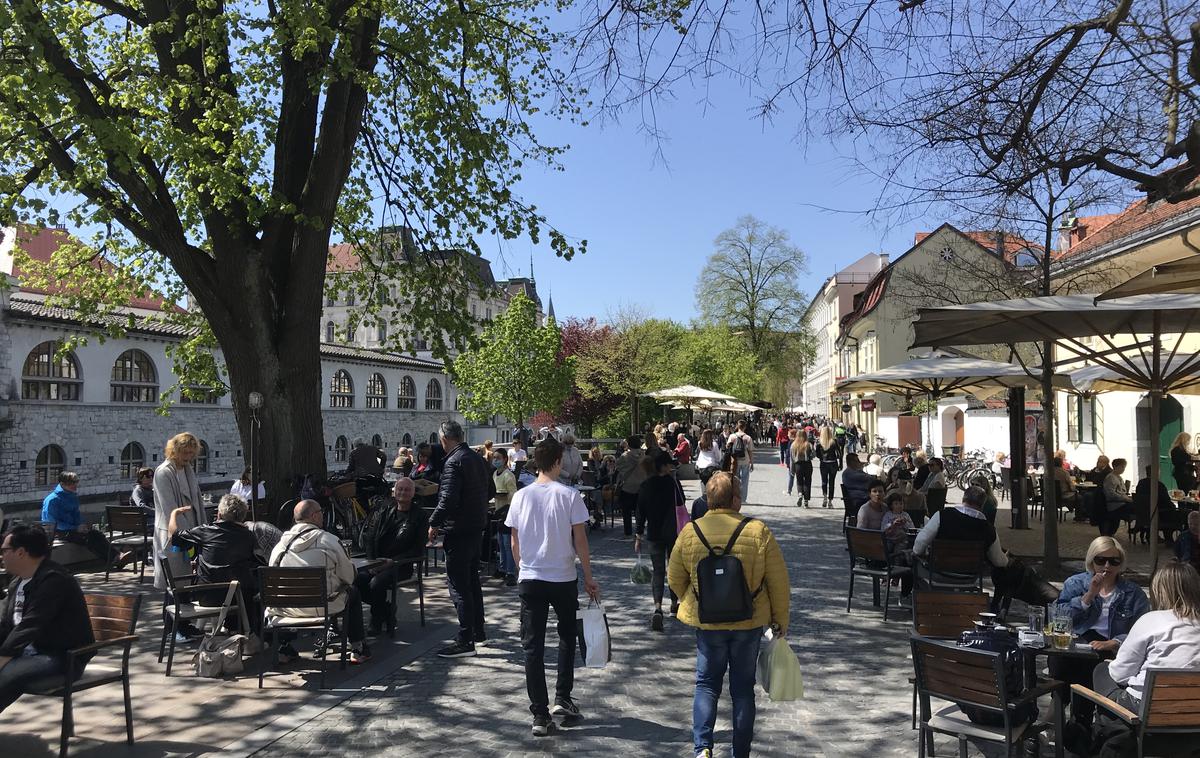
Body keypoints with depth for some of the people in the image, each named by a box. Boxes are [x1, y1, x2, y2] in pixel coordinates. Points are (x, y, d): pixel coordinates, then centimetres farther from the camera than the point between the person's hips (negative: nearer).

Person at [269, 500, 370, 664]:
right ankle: (358, 649, 26)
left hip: (289, 609, 4)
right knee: (353, 592, 24)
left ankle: (283, 649, 31)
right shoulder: (330, 540, -11)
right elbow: (349, 577, -4)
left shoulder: (280, 544, -1)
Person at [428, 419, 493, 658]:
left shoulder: (453, 462, -18)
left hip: (458, 530, -9)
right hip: (476, 526, 9)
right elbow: (490, 491, 19)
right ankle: (478, 630, 29)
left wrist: (434, 523, -15)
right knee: (472, 581, 20)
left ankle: (466, 641, -2)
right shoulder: (477, 459, 10)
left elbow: (448, 498, -25)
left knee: (459, 586, -4)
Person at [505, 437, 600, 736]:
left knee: (533, 647, 6)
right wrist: (589, 577, 2)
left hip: (530, 580, 2)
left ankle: (540, 716, 6)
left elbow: (515, 544, 5)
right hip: (563, 579, -1)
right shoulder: (568, 495, -9)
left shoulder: (520, 496, -1)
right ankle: (562, 699, 20)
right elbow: (580, 541, -8)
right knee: (567, 637, 22)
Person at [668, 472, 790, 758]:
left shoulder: (689, 533, -8)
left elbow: (675, 579, 3)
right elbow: (778, 581, -7)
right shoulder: (758, 531, -13)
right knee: (743, 688, 15)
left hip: (707, 622, 0)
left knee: (707, 684, 15)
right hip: (750, 622, 0)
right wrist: (781, 619, 7)